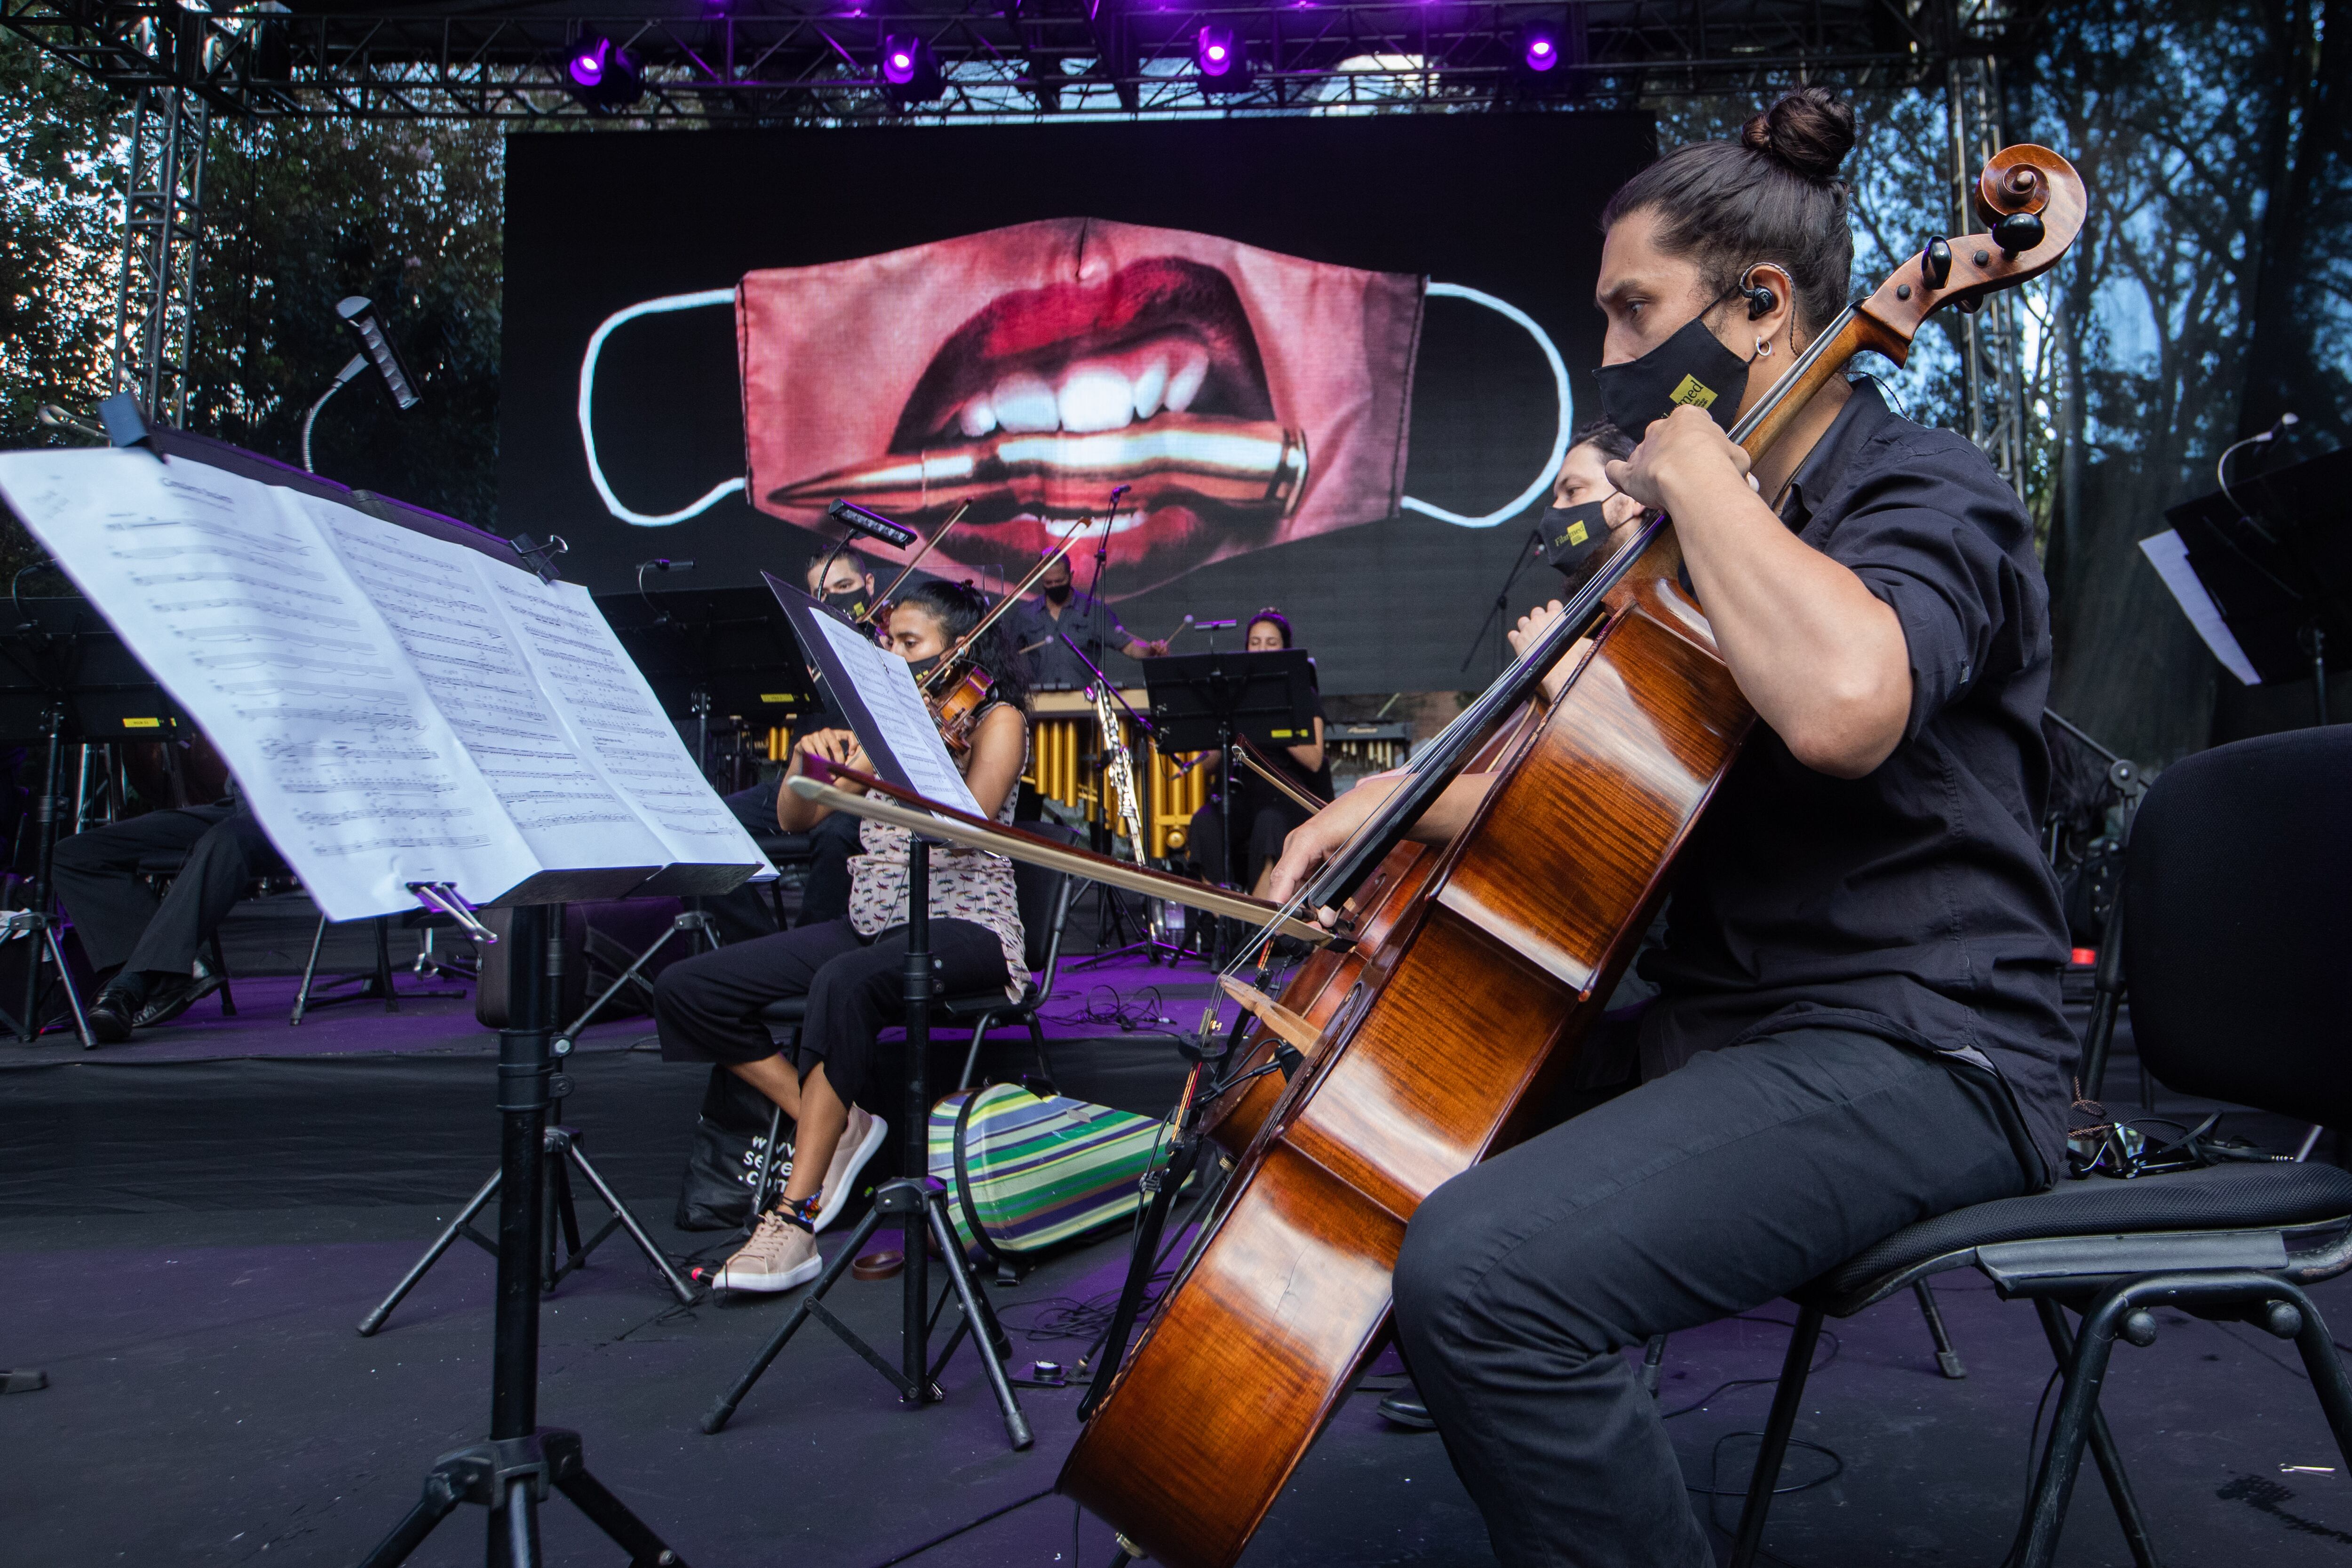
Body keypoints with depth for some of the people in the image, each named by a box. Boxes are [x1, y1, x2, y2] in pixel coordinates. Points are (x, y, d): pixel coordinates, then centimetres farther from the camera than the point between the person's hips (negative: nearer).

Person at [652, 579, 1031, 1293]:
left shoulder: (996, 719, -2)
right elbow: (796, 821, 10)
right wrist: (807, 761, -10)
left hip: (962, 928, -7)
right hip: (870, 925, 7)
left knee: (844, 984, -40)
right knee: (684, 988, -7)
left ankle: (797, 1218, -31)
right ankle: (836, 1124, -4)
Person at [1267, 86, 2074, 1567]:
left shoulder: (1928, 496, -10)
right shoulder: (1724, 527, 17)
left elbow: (1837, 701, -35)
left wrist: (1691, 454, -19)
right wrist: (1402, 801, 1)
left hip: (1911, 1054, -9)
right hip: (1721, 1019, 10)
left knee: (1482, 1269, -31)